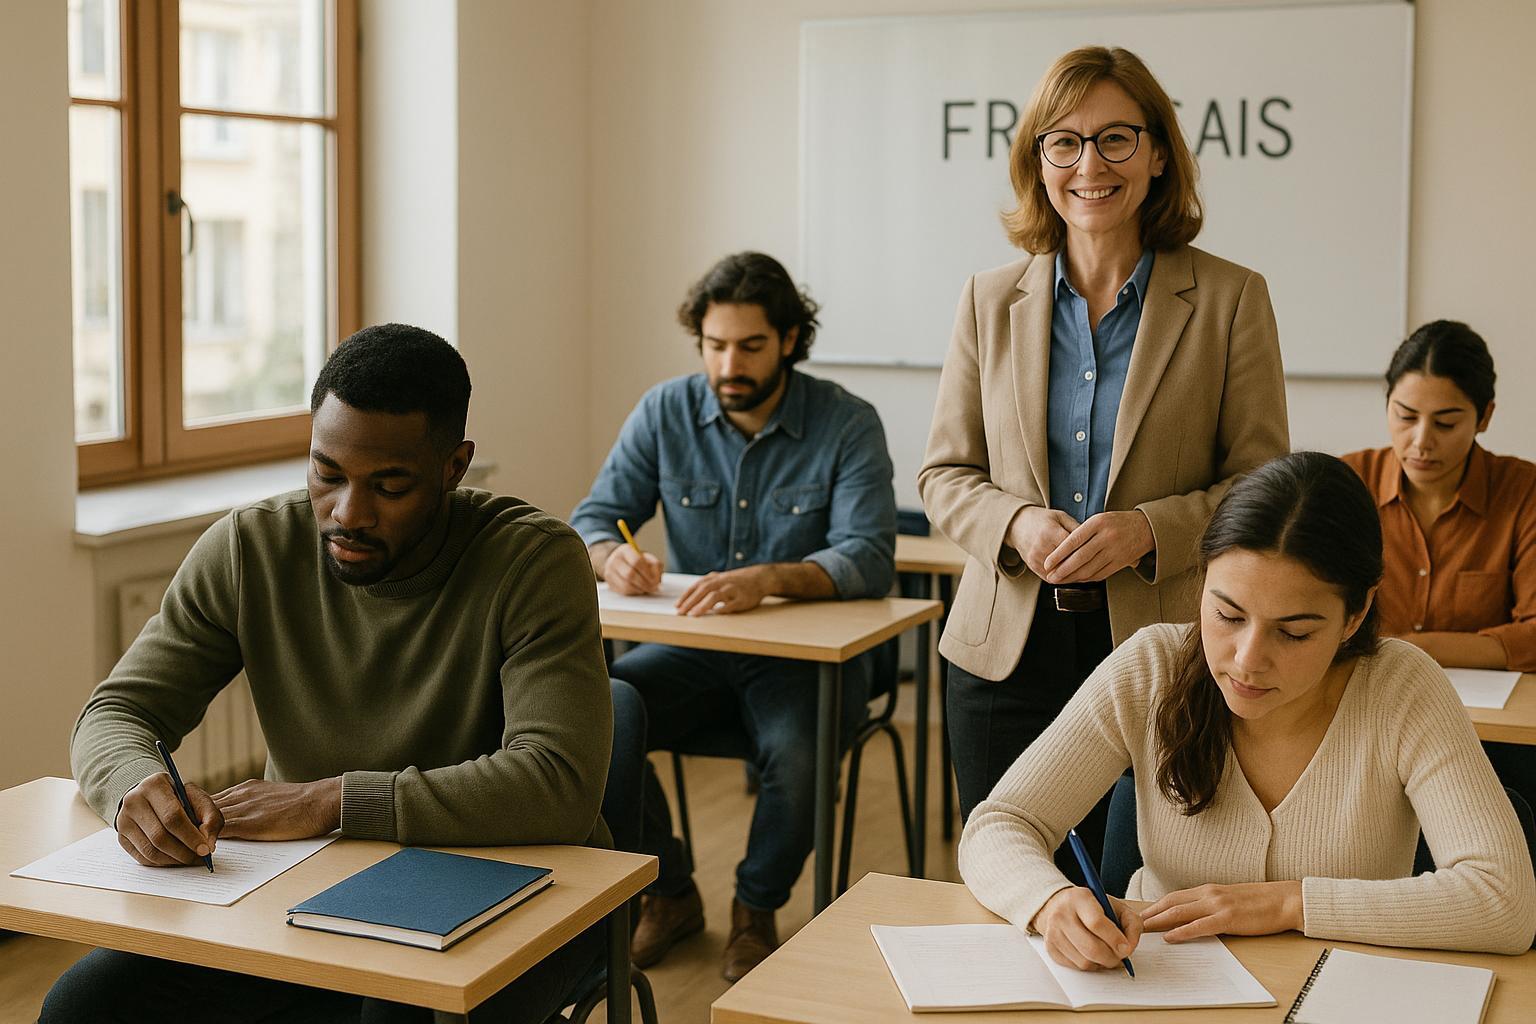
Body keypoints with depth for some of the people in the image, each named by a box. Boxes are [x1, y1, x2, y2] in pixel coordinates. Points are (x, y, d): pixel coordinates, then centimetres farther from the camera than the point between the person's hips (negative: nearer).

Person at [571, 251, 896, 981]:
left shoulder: (847, 424, -9)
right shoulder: (665, 412, 1)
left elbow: (869, 559, -20)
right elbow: (593, 517, 1)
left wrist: (769, 579, -40)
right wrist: (612, 557, -25)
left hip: (806, 655, -3)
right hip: (693, 650, 3)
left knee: (795, 751, -35)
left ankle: (757, 910, 0)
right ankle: (668, 894, 3)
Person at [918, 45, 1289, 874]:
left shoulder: (1229, 299, -1)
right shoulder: (990, 301, 7)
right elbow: (944, 475, 9)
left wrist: (1150, 529, -18)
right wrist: (1018, 523, -12)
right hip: (1006, 651, 3)